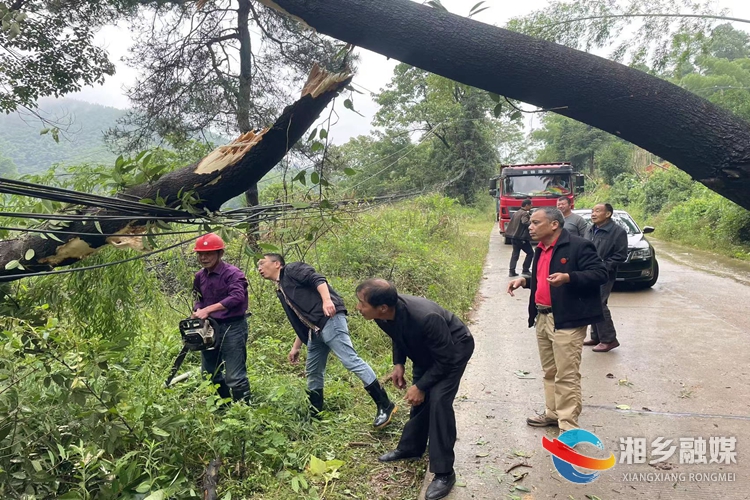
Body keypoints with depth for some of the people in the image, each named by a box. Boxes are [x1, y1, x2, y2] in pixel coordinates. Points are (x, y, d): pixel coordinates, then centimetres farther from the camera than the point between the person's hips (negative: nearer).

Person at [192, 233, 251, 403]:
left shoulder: (233, 273, -14)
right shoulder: (200, 277, 9)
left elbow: (237, 297, -29)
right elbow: (199, 299, 17)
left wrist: (208, 309, -33)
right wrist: (198, 311, -7)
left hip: (233, 327, -8)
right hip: (210, 328, 8)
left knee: (235, 377, -6)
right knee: (210, 374, 19)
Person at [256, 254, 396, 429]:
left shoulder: (292, 269, 5)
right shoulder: (281, 290, 29)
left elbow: (318, 279, -12)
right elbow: (301, 321, 31)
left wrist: (327, 300, -27)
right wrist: (296, 347, 29)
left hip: (329, 319, -10)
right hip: (315, 330, 10)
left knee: (351, 360, -14)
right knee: (313, 372, 15)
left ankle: (385, 405, -12)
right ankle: (315, 415, 27)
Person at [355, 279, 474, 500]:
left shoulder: (425, 318, -44)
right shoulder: (385, 315, -22)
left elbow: (445, 359, -29)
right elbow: (398, 336, 3)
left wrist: (421, 386, -22)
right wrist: (398, 363, -8)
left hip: (455, 347, -7)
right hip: (426, 349, 7)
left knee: (438, 400, -17)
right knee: (420, 398, 13)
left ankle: (444, 473, -7)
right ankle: (410, 447, 35)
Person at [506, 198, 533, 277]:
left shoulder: (516, 213, 13)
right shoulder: (524, 213, -14)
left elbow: (510, 223, 18)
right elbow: (525, 222, -32)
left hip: (514, 237, 8)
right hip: (522, 238, -8)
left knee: (515, 254, 11)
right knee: (530, 253, 5)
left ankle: (512, 271, 6)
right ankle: (525, 270, 3)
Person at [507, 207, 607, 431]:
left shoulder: (578, 246, -12)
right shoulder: (541, 250, 15)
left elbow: (600, 274, -16)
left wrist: (569, 277, -28)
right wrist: (524, 281, 10)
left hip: (567, 320, -9)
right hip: (542, 318, 9)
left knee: (567, 375, -4)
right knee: (549, 372, 18)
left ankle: (569, 426, 4)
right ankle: (553, 413, 31)